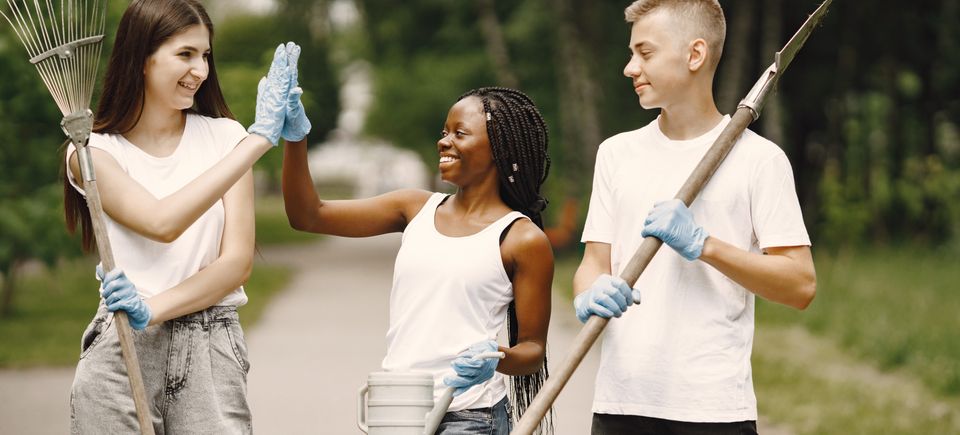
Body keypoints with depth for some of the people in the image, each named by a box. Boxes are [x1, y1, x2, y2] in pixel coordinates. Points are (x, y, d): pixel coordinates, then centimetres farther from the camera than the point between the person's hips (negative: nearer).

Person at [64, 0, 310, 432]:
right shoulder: (93, 152, 2)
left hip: (211, 349, 1)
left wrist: (153, 309, -15)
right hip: (122, 350, -1)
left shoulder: (224, 137, 7)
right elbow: (162, 224, -16)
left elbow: (237, 263, 0)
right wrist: (258, 139, -16)